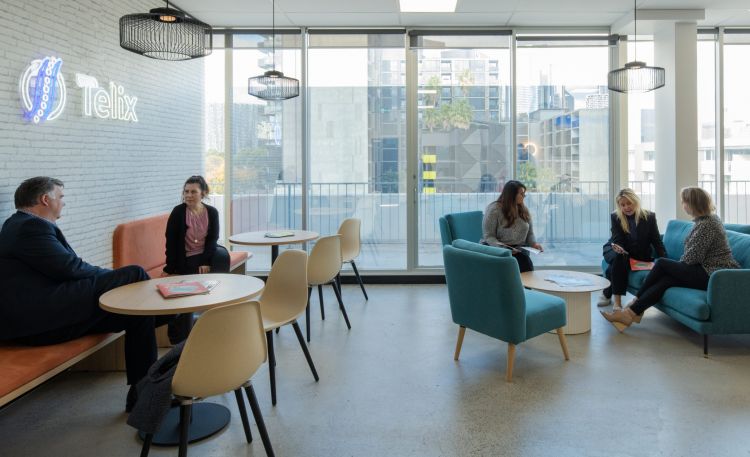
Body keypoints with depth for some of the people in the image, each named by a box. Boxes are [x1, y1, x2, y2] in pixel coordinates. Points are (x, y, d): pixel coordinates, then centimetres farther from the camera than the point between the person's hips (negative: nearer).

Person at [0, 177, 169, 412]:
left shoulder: (20, 225, 20)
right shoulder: (32, 226, -13)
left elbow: (63, 270, 17)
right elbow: (70, 268, -17)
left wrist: (108, 277, 7)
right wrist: (114, 276, 0)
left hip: (39, 314, 11)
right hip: (39, 321, -11)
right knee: (134, 275, -11)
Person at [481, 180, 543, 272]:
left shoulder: (524, 210, 13)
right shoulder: (494, 209, -6)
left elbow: (530, 233, 21)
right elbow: (488, 237, -10)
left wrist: (533, 243, -1)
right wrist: (503, 248, -25)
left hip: (518, 249, 4)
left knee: (527, 265, -31)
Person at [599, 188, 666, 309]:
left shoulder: (649, 217, -10)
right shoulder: (615, 217, -11)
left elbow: (657, 241, -9)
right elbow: (617, 241, -14)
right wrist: (617, 247, -39)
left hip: (640, 256, 2)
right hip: (617, 250, -2)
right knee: (618, 257, -35)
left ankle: (607, 293, -1)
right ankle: (617, 301, -34)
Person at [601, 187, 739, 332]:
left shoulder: (706, 225, -17)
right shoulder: (709, 218, 14)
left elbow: (691, 258, -18)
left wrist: (678, 266, 1)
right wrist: (678, 267, 8)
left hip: (713, 275, -9)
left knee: (662, 264, -10)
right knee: (666, 279, -7)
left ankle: (635, 301, 0)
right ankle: (631, 312, -16)